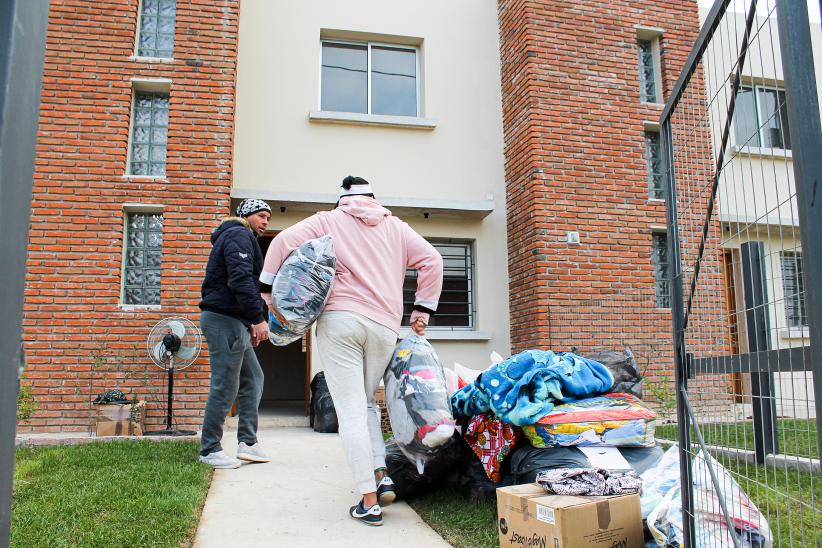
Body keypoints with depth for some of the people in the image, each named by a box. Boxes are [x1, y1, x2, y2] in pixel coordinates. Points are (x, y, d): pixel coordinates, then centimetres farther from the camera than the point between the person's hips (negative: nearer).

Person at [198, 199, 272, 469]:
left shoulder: (234, 236, 25)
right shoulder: (239, 236, -8)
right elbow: (241, 281, -22)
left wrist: (251, 321, 18)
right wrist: (258, 318, -22)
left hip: (234, 321, 11)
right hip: (224, 319, -11)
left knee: (253, 379, 13)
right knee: (225, 388, -5)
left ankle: (248, 443, 16)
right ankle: (210, 450, 5)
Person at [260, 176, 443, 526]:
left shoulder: (328, 221, 14)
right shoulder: (395, 226, 20)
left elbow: (283, 241, 1)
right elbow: (431, 260, 12)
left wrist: (268, 291, 4)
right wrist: (423, 310, 13)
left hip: (338, 320, -2)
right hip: (384, 326, 3)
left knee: (351, 411, -1)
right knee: (366, 404, 21)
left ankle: (369, 501, -2)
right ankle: (381, 476, 7)